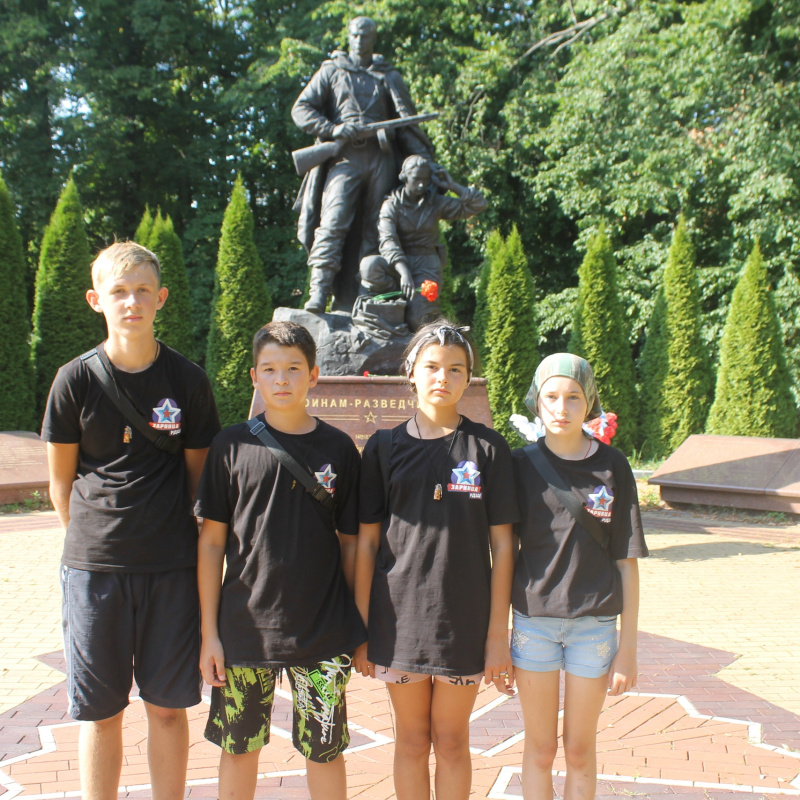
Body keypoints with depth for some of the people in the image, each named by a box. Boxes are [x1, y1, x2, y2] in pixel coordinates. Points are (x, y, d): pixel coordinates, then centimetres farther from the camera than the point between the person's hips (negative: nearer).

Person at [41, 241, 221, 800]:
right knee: (102, 712, 9)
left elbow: (198, 472, 8)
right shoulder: (76, 381, -2)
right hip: (94, 566, 0)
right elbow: (61, 479, 6)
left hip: (173, 567, 1)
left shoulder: (188, 381, -1)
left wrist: (185, 541, 7)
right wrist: (90, 543, 5)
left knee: (168, 706, 10)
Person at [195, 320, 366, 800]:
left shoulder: (338, 449, 0)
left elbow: (351, 543, 5)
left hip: (323, 633, 0)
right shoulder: (233, 445, -1)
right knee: (239, 747, 13)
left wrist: (360, 629, 4)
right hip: (244, 627, 0)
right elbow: (212, 542, 2)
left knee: (325, 752, 9)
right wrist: (210, 632, -1)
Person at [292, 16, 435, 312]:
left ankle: (359, 295, -4)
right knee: (332, 224, -17)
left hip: (381, 157, 2)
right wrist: (332, 129, -9)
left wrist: (423, 157, -1)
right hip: (345, 157, -2)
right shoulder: (331, 71, 15)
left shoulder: (389, 76, 20)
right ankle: (319, 293, -24)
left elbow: (407, 122, 16)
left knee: (373, 229, -4)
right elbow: (301, 109, 8)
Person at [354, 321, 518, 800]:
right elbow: (366, 542, 3)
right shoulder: (385, 448, 2)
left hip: (465, 618, -1)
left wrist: (499, 633, -4)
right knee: (412, 739, 13)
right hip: (401, 615, 1)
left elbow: (501, 545, -1)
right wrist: (360, 627, 0)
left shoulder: (487, 448, -1)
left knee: (452, 740, 11)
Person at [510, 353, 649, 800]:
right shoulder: (522, 463, -2)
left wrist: (628, 646, -2)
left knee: (580, 750, 13)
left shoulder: (612, 466, -3)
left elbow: (627, 562, -1)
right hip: (533, 619, 0)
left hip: (594, 623, 0)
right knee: (540, 748, 11)